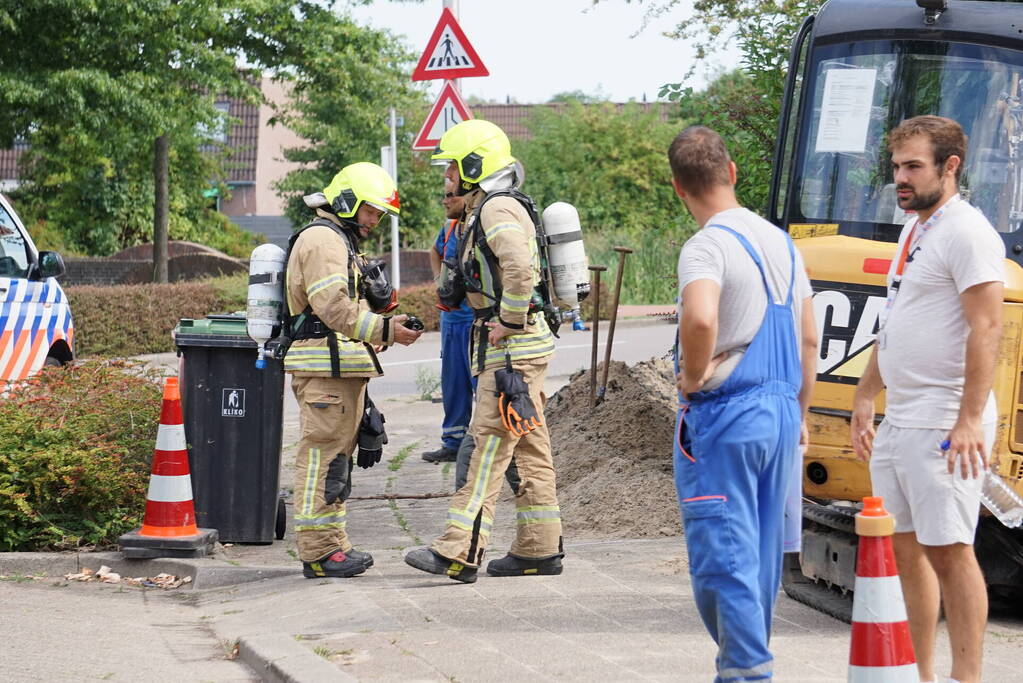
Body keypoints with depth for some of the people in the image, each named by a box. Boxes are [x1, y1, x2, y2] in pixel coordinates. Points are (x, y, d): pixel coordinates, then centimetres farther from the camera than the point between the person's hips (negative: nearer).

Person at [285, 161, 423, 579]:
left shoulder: (341, 242, 26)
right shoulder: (322, 240, -11)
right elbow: (334, 307, -22)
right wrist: (383, 330, -26)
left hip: (341, 368, 11)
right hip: (325, 366, -11)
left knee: (337, 455, 14)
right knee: (323, 453, -10)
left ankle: (332, 545, 19)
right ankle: (319, 551, -11)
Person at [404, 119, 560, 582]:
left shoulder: (499, 209, -14)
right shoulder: (485, 209, 19)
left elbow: (519, 269, -31)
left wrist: (508, 324, -22)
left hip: (511, 348, -11)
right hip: (511, 347, 11)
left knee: (490, 444, -12)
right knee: (529, 450, 11)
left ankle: (459, 552, -15)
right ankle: (538, 550, 14)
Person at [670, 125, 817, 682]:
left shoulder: (707, 246, -14)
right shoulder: (781, 243, 11)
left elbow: (700, 318, -35)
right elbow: (809, 340, 16)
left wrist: (693, 375, -17)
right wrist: (798, 416, 23)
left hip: (722, 416, -8)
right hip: (780, 411, 8)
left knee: (721, 552, -3)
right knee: (763, 551, 15)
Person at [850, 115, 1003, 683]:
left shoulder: (966, 232, -11)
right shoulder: (913, 232, 18)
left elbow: (986, 329, -19)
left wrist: (969, 420, -24)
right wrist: (864, 397, 24)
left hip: (943, 424, -9)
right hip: (898, 423, 9)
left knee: (949, 550, -9)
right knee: (907, 550, 10)